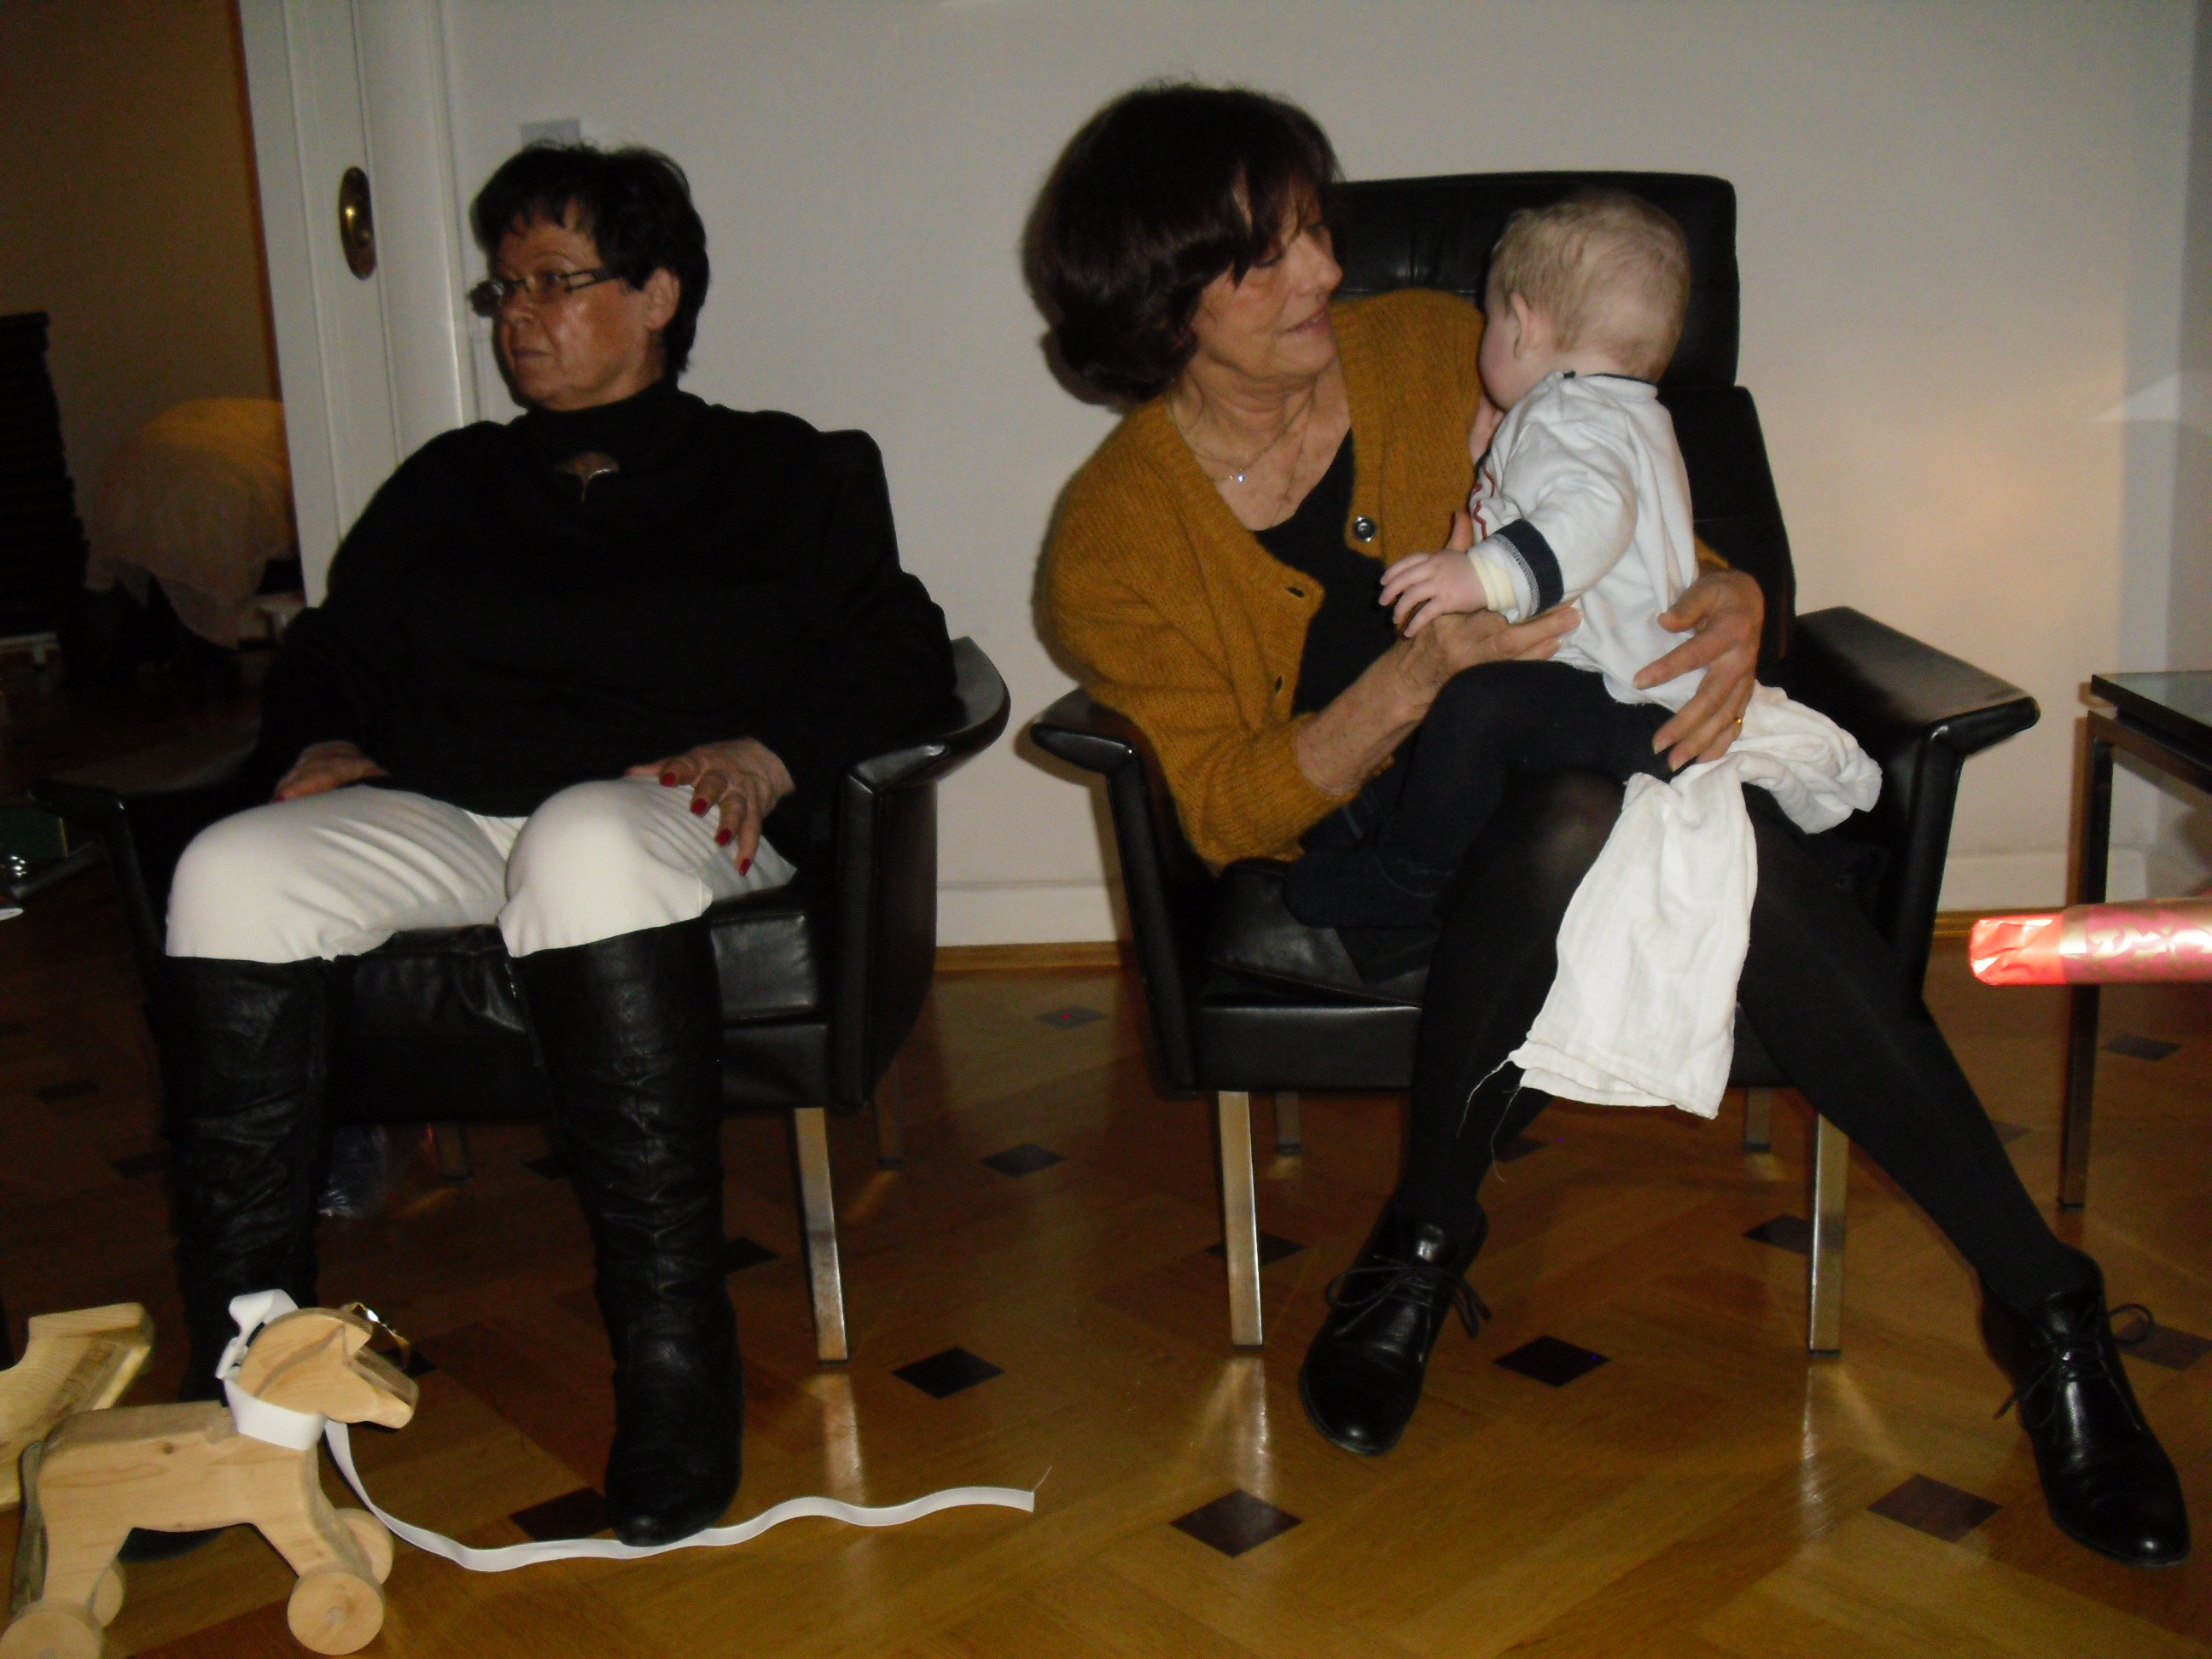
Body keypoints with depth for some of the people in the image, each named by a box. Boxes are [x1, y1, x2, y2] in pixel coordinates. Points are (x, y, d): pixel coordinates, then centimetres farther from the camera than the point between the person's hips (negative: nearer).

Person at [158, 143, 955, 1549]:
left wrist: (764, 754, -12)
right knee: (232, 875, -26)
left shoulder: (773, 471, 18)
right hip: (439, 816, 4)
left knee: (585, 845, -41)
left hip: (661, 814, -4)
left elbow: (903, 657, 6)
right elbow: (327, 652, 30)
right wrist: (322, 741, 6)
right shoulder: (448, 485, 31)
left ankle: (676, 1355, -37)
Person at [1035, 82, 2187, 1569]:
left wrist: (1733, 600, -12)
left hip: (1601, 755, 3)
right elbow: (1226, 809, -10)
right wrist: (1424, 667, -25)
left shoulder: (1432, 348, 3)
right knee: (1581, 817, -37)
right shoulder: (1113, 536, -5)